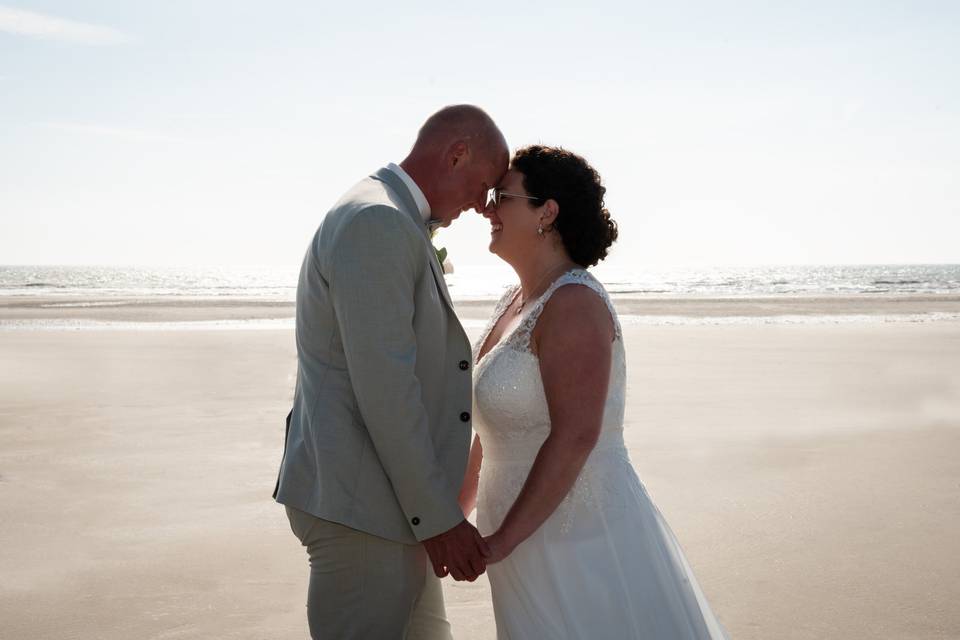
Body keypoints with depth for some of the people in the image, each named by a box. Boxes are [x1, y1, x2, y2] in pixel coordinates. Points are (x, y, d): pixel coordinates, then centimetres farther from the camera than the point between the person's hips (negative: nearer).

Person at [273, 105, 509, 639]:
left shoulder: (393, 222, 17)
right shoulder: (377, 222, -16)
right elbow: (384, 387, -22)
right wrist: (439, 518, -17)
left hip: (386, 498, 10)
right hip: (355, 505, -10)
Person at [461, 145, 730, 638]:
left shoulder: (573, 303, -17)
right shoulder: (512, 304, 10)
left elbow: (574, 437, -24)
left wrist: (502, 540, -21)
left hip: (581, 538, -8)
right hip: (532, 540, 8)